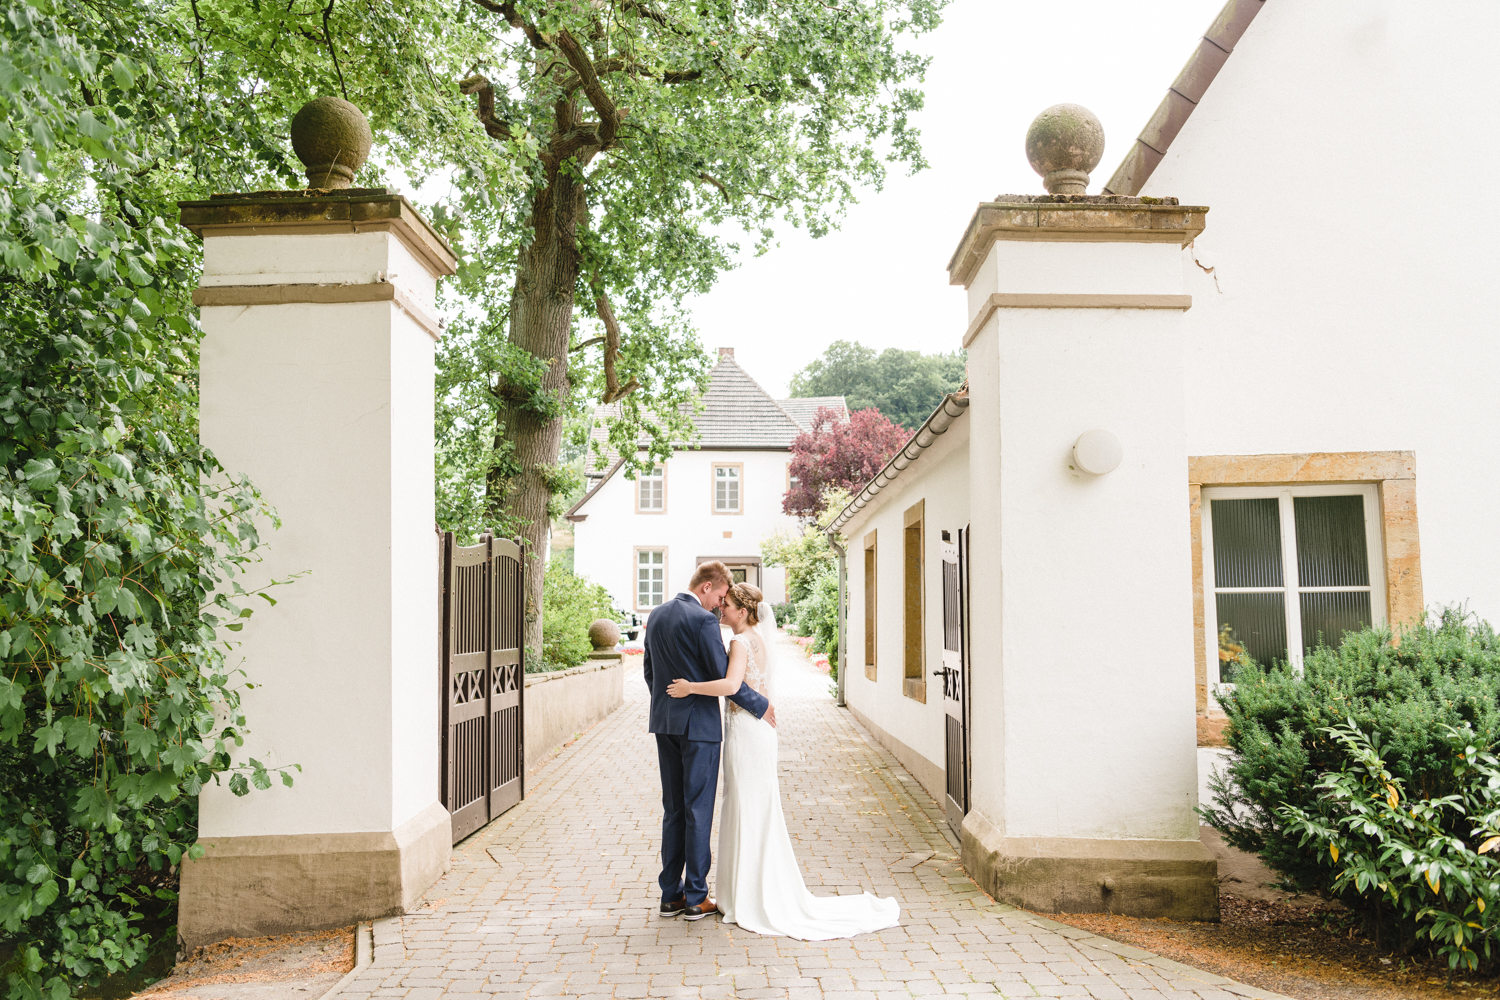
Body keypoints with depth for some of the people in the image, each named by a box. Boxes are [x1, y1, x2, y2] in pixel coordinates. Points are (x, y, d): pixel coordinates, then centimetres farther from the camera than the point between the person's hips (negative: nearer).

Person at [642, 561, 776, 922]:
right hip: (699, 724, -7)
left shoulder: (657, 615, 8)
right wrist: (761, 706, -3)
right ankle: (696, 898, 9)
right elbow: (725, 679, -16)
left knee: (673, 810, 14)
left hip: (665, 724, 7)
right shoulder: (704, 621, -16)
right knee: (698, 811, 2)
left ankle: (671, 895, 18)